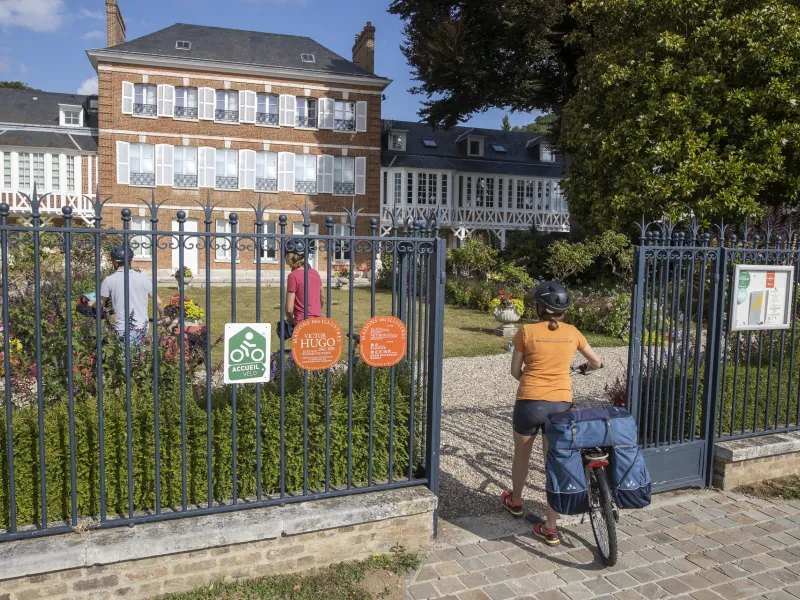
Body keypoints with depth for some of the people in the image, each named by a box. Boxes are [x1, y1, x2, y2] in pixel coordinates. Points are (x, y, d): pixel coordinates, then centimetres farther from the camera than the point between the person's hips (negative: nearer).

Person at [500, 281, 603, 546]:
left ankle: (515, 501, 44)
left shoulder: (527, 331, -5)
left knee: (521, 455, 22)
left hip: (530, 402, -2)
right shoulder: (572, 333, 4)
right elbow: (597, 362, 18)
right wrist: (585, 367, 41)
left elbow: (515, 371, 3)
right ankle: (550, 528, 16)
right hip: (561, 404, 2)